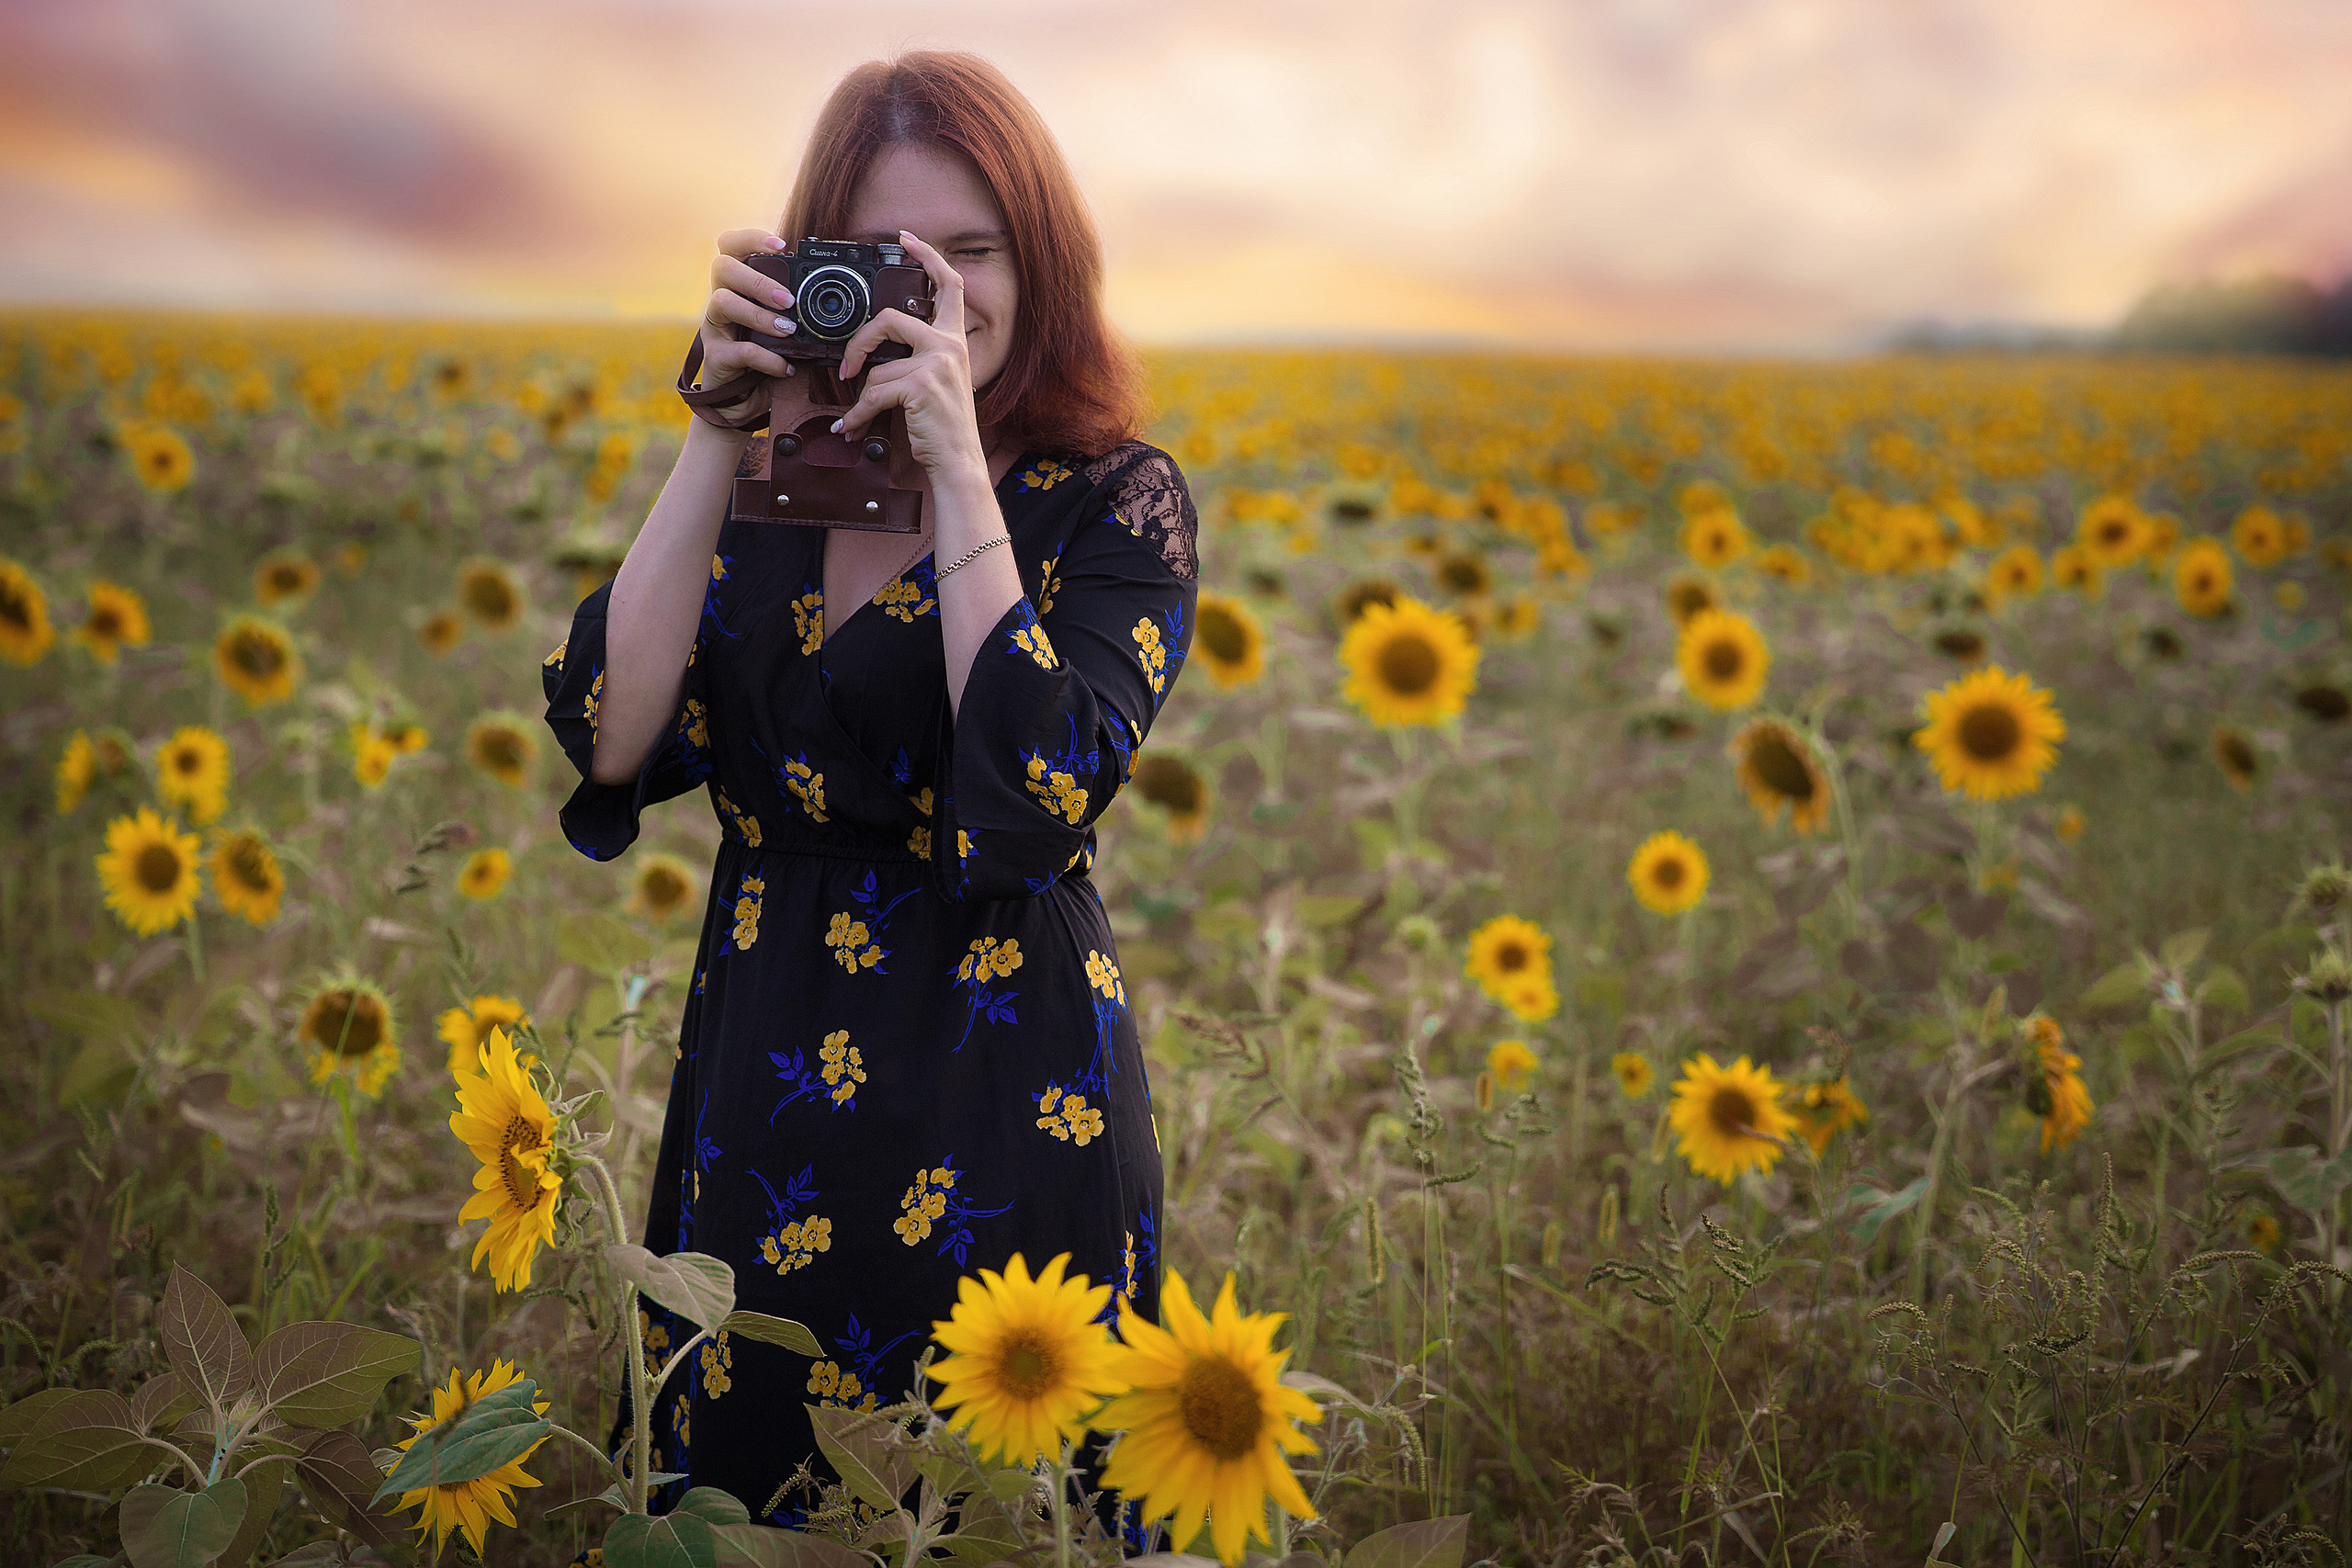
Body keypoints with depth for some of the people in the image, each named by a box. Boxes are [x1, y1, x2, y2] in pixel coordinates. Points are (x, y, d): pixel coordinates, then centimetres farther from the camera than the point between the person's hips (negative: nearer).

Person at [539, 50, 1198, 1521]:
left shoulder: (1119, 501, -7)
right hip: (760, 1087, 4)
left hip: (1001, 1098, -4)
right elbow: (611, 740, -10)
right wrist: (718, 443, -13)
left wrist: (957, 464, -22)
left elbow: (1037, 800, -22)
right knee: (740, 1482, 19)